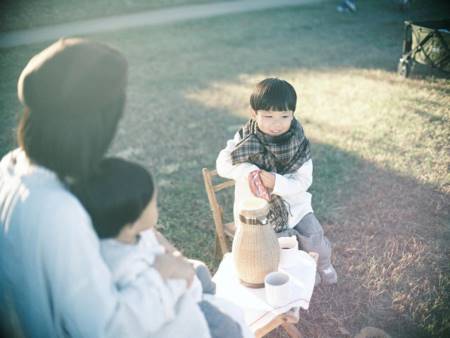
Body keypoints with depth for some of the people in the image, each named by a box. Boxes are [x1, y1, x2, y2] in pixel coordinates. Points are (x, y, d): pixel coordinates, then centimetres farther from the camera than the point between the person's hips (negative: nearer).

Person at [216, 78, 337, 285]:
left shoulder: (298, 143, -11)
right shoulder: (245, 139, -11)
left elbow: (303, 181, -16)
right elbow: (222, 163, -22)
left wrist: (275, 182, -35)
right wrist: (247, 171, -41)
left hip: (292, 202, 1)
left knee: (313, 237, -9)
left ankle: (323, 264, 27)